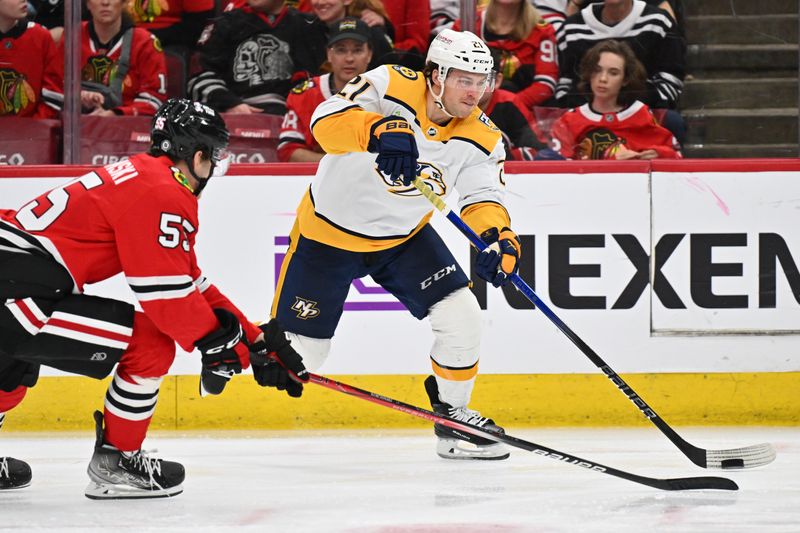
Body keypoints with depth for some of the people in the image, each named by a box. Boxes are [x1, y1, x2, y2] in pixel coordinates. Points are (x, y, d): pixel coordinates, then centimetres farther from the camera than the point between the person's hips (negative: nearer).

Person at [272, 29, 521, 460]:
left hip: (404, 237, 5)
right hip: (329, 231, -5)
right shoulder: (393, 87, -25)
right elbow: (326, 120, -38)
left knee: (462, 317, -9)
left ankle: (452, 416, 11)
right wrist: (379, 131, -57)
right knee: (299, 349, -2)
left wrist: (499, 238, -26)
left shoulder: (479, 138, -9)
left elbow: (483, 197, -4)